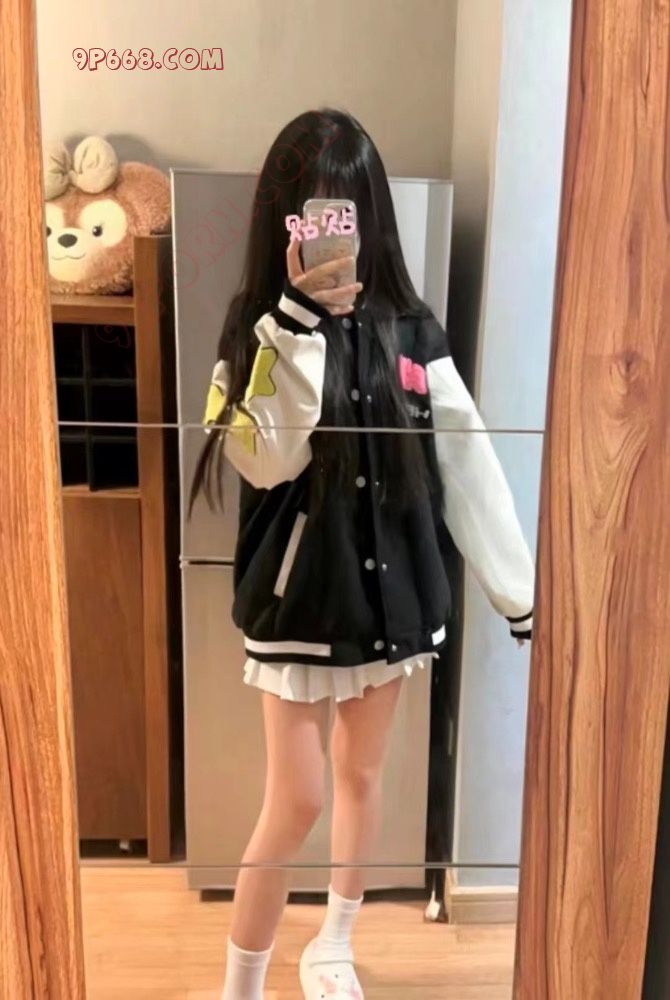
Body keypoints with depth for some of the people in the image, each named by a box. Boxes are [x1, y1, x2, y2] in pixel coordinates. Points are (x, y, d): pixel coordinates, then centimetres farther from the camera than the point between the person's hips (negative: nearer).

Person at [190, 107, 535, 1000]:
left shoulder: (411, 331, -1)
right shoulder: (262, 329, -6)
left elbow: (469, 466, -1)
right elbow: (269, 459, -22)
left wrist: (522, 592, -2)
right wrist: (301, 316, -27)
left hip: (391, 590, 3)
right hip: (300, 596, -3)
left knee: (361, 775, 18)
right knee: (296, 801, 2)